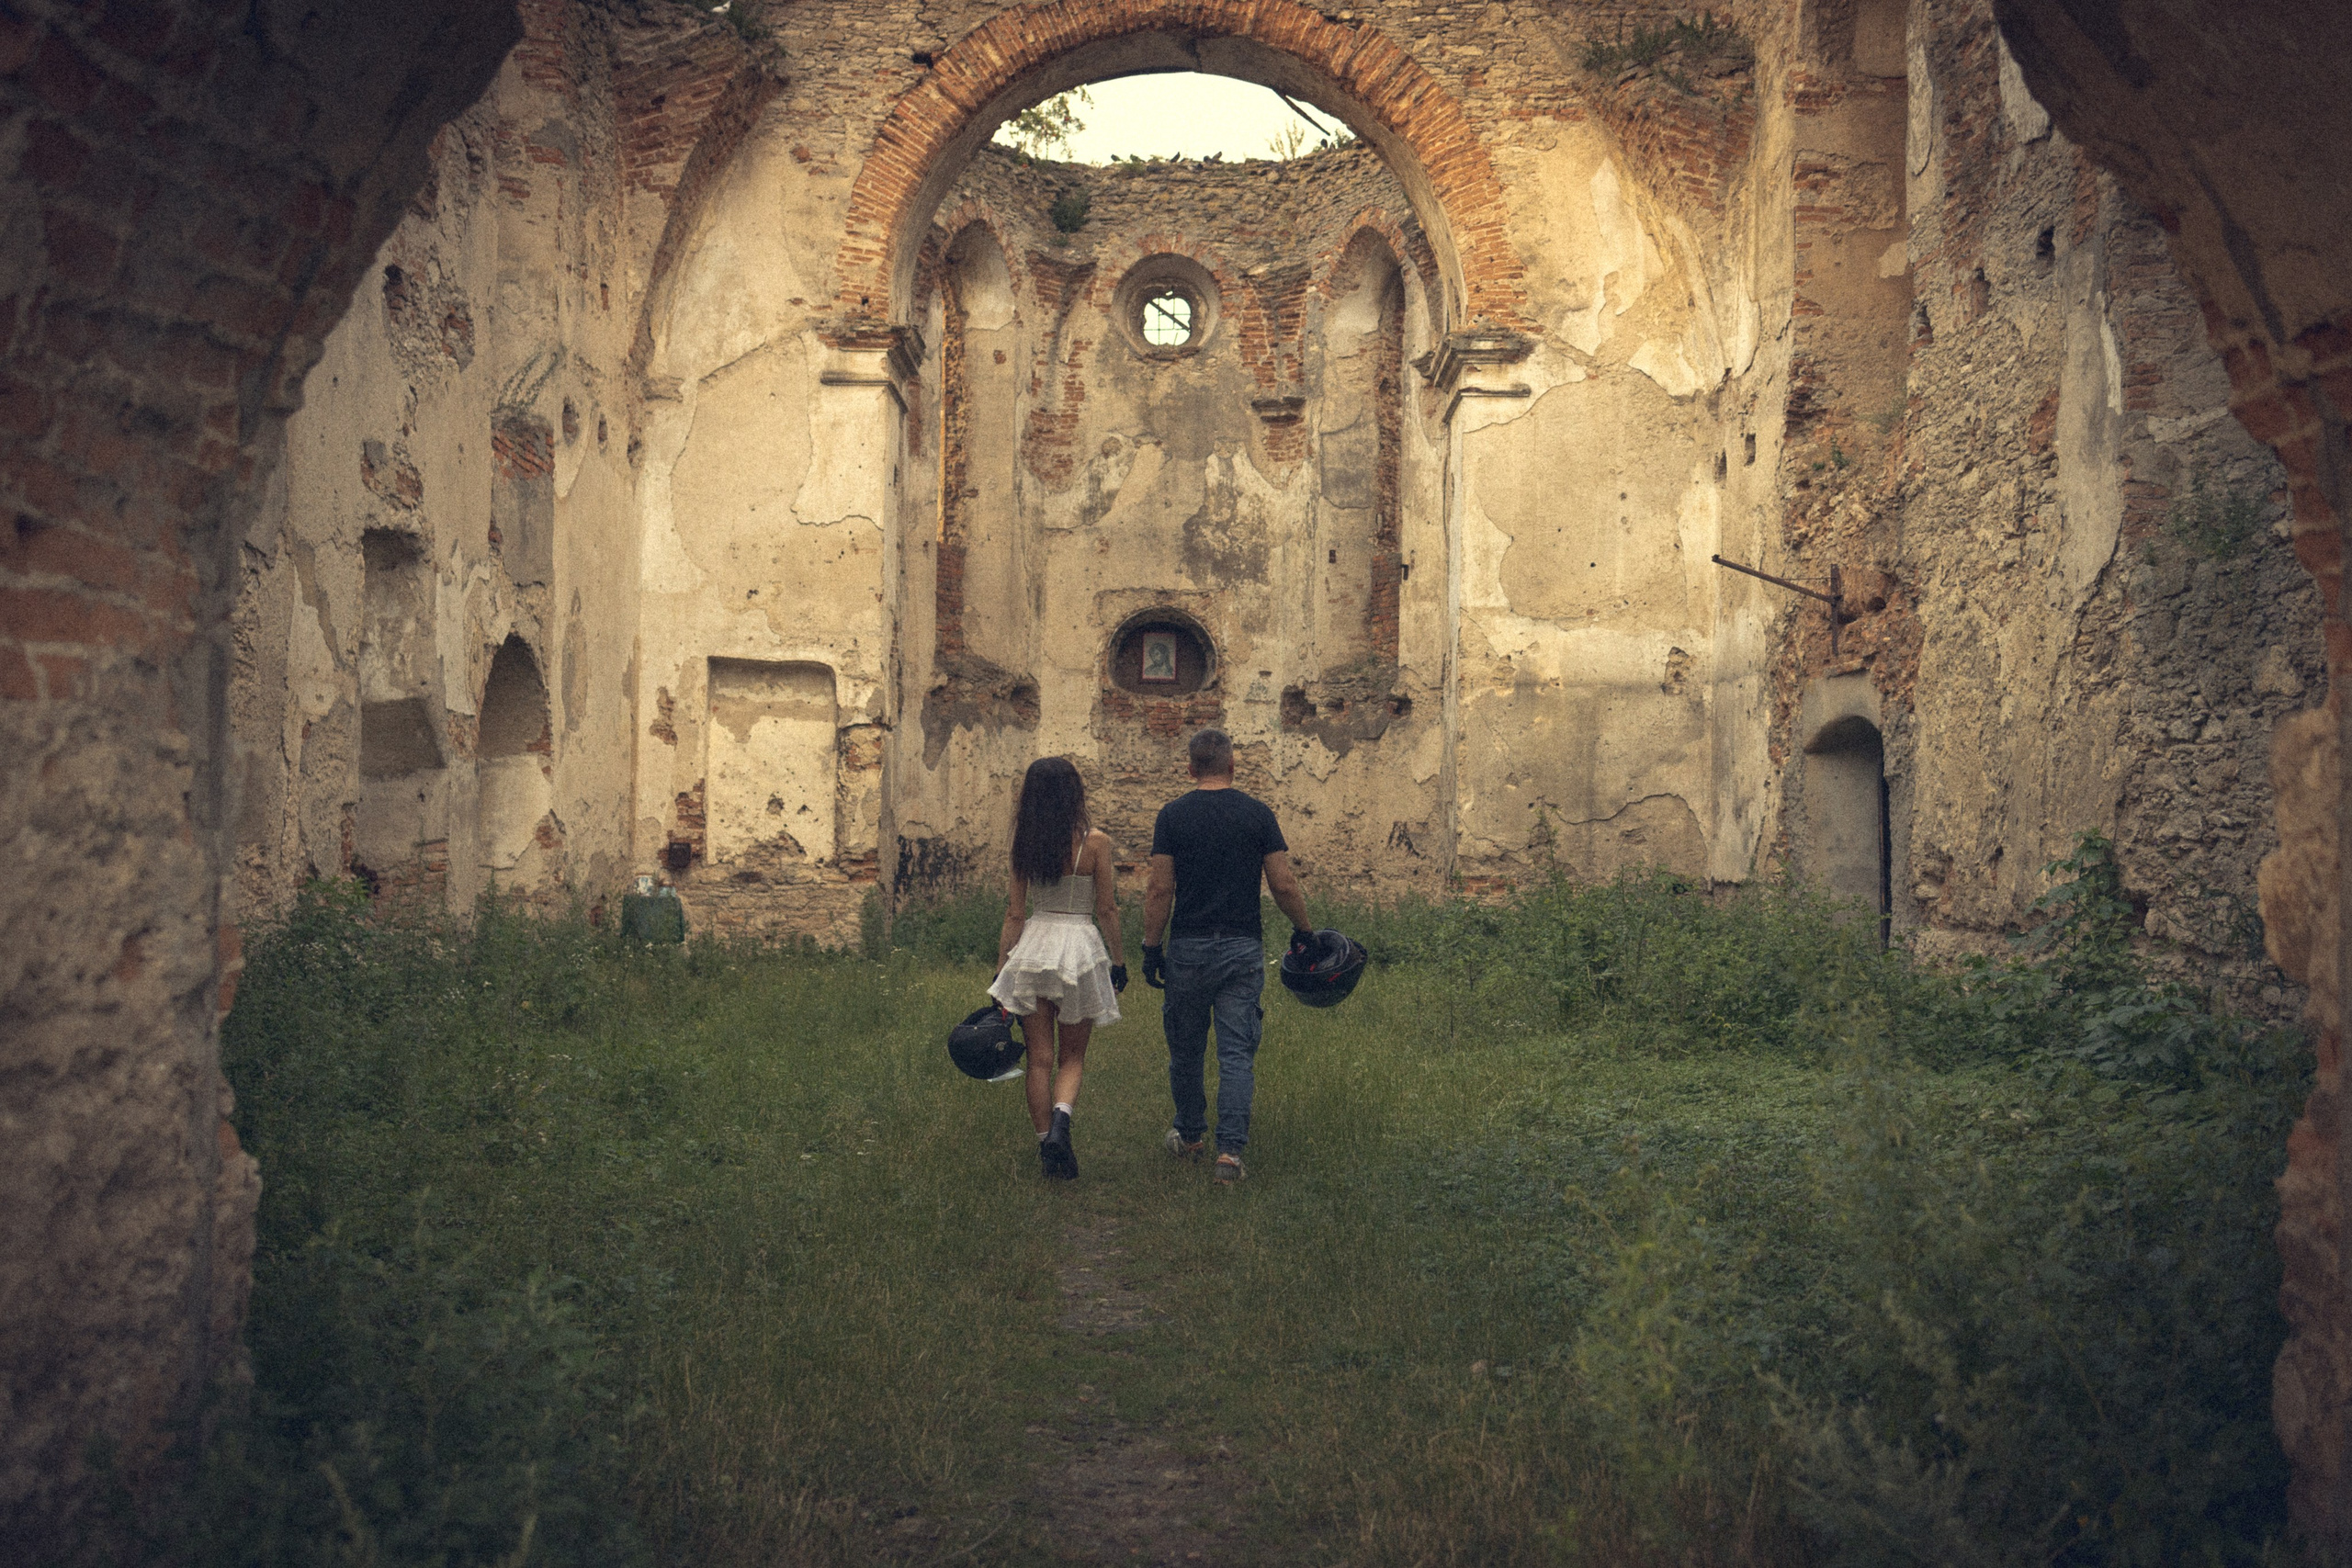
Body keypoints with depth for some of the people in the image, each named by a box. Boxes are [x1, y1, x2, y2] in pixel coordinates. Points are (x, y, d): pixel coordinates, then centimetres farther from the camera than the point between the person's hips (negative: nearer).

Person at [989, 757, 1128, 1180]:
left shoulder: (1026, 845, 1)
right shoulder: (1095, 842, -7)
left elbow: (1014, 914, 4)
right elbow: (1107, 910, -4)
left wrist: (1000, 968, 11)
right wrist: (1117, 961, 7)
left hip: (1032, 947, 2)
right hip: (1080, 946, -2)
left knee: (1040, 1058, 9)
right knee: (1072, 1057, 11)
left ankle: (1046, 1146, 9)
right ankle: (1060, 1120, -14)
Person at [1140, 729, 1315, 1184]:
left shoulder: (1173, 815, -3)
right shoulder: (1258, 814, -1)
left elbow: (1160, 891, -6)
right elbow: (1284, 885, -3)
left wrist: (1151, 949, 2)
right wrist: (1303, 931, 13)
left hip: (1188, 949, 0)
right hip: (1243, 949, 0)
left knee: (1186, 1051, 16)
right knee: (1237, 1053, 2)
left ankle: (1188, 1137, 32)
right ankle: (1230, 1150, -8)